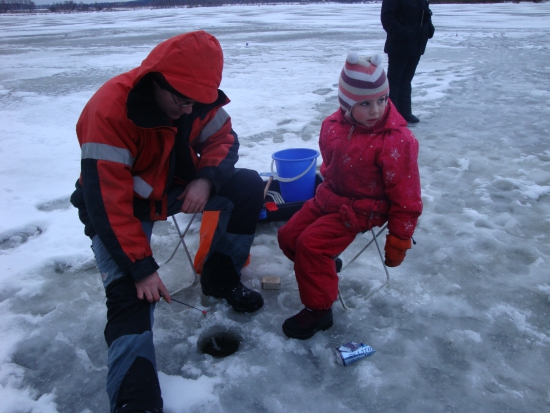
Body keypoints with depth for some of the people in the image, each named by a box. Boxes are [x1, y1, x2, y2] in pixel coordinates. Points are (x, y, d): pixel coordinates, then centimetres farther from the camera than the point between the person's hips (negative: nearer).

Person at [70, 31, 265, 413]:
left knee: (248, 186, -9)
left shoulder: (197, 97, -13)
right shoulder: (110, 112, -32)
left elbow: (223, 139, -1)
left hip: (174, 187, 6)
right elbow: (108, 204, -32)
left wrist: (206, 179, -24)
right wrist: (142, 267, -32)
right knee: (131, 294, -24)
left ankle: (221, 278, 6)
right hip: (118, 207, -5)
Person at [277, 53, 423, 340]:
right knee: (287, 235, 6)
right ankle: (325, 267, 31)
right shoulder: (333, 125, -6)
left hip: (361, 209, -7)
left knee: (311, 243, -22)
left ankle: (318, 309, -4)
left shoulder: (396, 140, -23)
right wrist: (327, 184, 18)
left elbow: (406, 198, -18)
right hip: (329, 197, 7)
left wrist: (399, 240, -13)